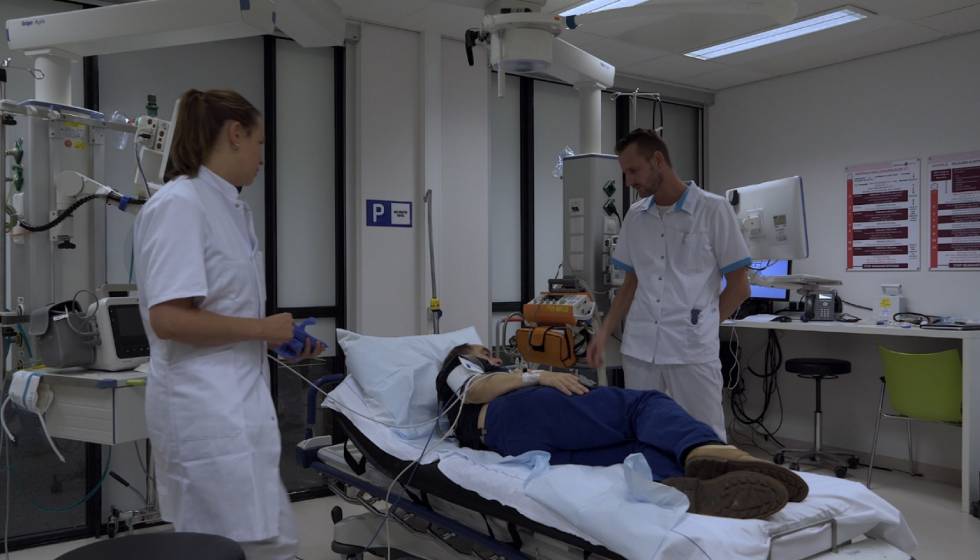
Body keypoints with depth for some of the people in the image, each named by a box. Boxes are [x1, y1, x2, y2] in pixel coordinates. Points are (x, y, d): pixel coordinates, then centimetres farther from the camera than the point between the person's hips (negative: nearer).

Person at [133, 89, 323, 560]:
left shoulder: (232, 206, 13)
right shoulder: (179, 205, -14)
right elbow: (168, 319, -21)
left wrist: (279, 338, 12)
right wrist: (263, 329, -13)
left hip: (233, 403, 9)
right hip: (207, 409, -9)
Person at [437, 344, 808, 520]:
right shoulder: (457, 368, 30)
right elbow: (476, 390, 4)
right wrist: (538, 376, -9)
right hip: (516, 416, -6)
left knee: (641, 447, -17)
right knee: (646, 405, -19)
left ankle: (684, 487, -52)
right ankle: (705, 452, -50)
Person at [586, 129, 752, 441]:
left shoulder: (713, 210, -4)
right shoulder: (635, 217, 10)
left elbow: (739, 287, -1)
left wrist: (699, 326, 1)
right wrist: (604, 332, 7)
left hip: (693, 352, -4)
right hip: (638, 351, 5)